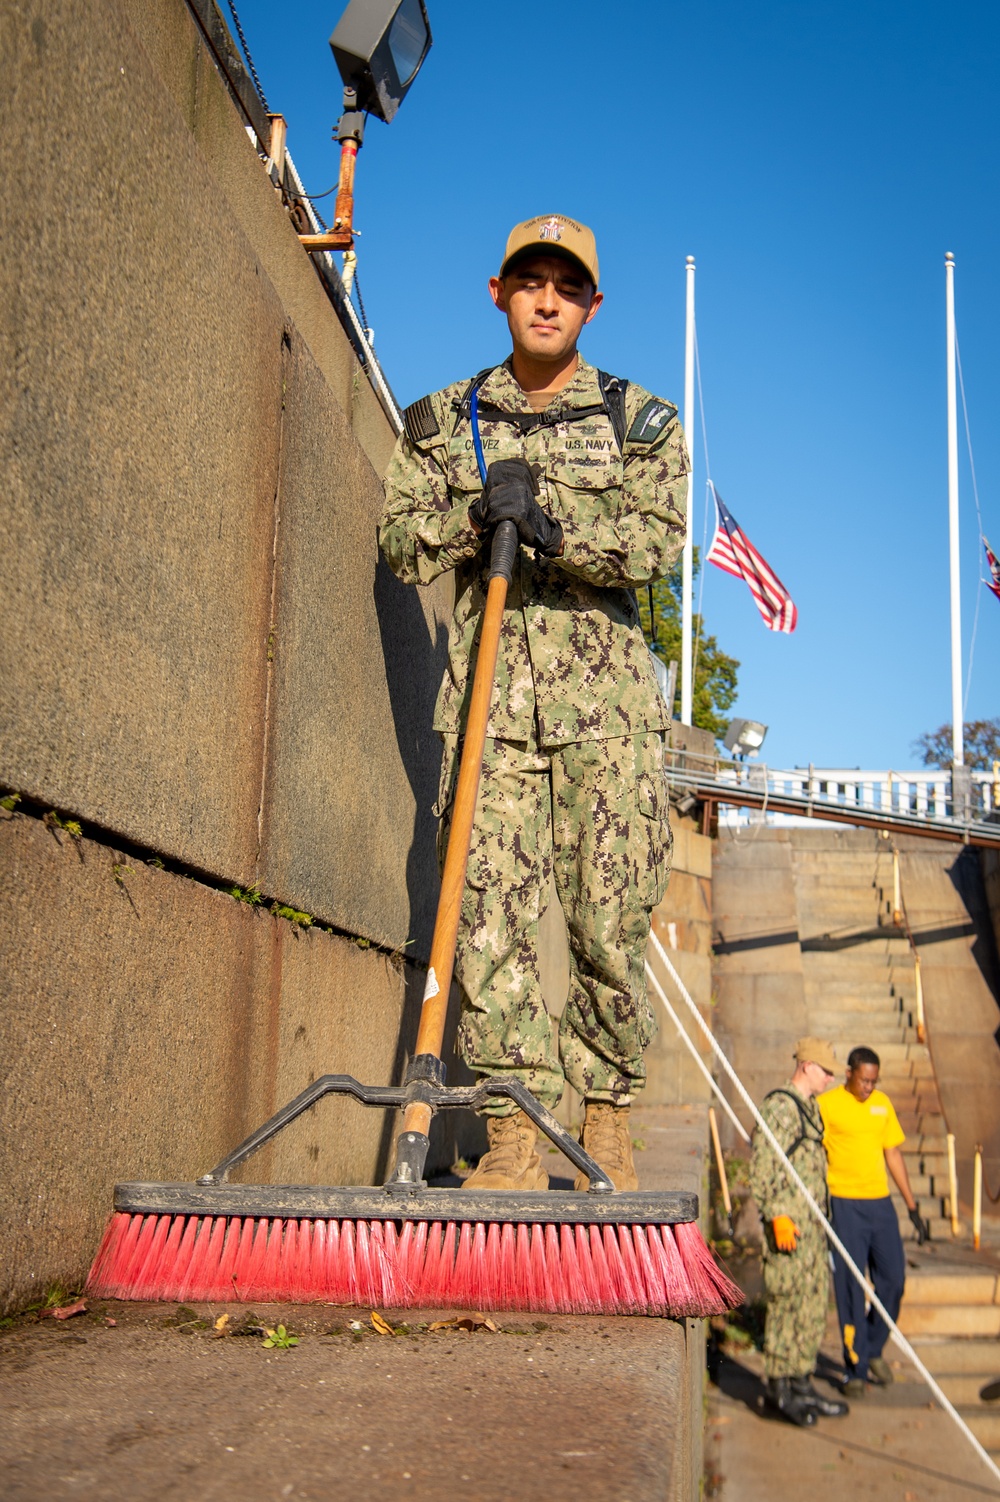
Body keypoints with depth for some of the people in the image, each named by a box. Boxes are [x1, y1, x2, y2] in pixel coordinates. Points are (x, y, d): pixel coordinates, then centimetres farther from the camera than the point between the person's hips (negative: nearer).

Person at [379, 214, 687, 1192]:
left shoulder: (641, 421, 11)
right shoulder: (443, 421, 15)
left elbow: (658, 542, -4)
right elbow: (402, 546, 8)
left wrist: (551, 521, -18)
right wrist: (478, 511, -10)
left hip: (605, 692, -1)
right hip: (488, 688, 1)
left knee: (610, 918, -3)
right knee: (490, 909, -9)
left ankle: (607, 1118, 13)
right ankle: (515, 1136, -5)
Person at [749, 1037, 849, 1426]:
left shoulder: (811, 1108, 17)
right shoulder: (779, 1106, -13)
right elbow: (763, 1165, -18)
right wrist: (777, 1216, -22)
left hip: (812, 1223, 10)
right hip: (787, 1223, -10)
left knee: (815, 1302, 11)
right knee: (787, 1303, -5)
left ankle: (802, 1383, 20)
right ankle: (779, 1387, 4)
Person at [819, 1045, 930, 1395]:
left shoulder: (882, 1103, 10)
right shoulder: (827, 1104, -7)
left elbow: (893, 1155, 16)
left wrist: (912, 1207, 15)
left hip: (880, 1202, 5)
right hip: (844, 1205, -5)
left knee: (893, 1280, 6)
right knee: (850, 1288, -2)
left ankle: (873, 1350, 27)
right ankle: (856, 1369, 8)